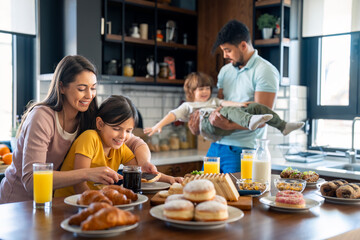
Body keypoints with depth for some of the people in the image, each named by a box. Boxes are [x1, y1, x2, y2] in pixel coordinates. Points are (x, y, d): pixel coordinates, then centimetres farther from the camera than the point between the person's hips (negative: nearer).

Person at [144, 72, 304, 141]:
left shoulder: (213, 101, 40)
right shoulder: (188, 106, 28)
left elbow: (224, 102, 19)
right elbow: (174, 114, 12)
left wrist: (239, 104, -3)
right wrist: (159, 125, -4)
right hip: (209, 124, -5)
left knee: (256, 107, -7)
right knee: (230, 110, -36)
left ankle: (282, 126, -12)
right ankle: (250, 121, -64)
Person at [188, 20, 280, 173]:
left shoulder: (265, 71, -8)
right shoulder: (225, 70, 15)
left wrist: (228, 125, -26)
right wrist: (199, 115, 0)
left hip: (242, 149, -7)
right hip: (216, 144, 7)